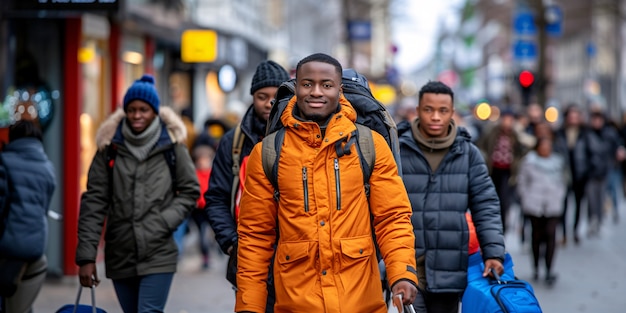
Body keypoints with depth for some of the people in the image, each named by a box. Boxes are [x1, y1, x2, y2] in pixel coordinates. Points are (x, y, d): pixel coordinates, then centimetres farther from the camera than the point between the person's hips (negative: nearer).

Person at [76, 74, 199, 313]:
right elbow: (94, 201, 1)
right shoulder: (110, 147, 3)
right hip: (120, 255, 3)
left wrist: (165, 221, -10)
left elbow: (190, 191, 8)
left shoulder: (171, 145, 1)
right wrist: (86, 256, -5)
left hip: (159, 255, -3)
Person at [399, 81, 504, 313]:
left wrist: (493, 251, -5)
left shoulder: (468, 153, 5)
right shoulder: (399, 151, -1)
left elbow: (485, 206, 5)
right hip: (407, 262, -2)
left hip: (448, 266, 2)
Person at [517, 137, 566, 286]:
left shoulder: (557, 161, 10)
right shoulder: (529, 160, 3)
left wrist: (559, 195, 8)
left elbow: (563, 181, 21)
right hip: (534, 205, -1)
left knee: (551, 234, -11)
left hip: (553, 205, 1)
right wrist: (527, 196, 1)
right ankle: (536, 266, 24)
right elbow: (522, 180, 8)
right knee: (537, 234, 6)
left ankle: (549, 270, -11)